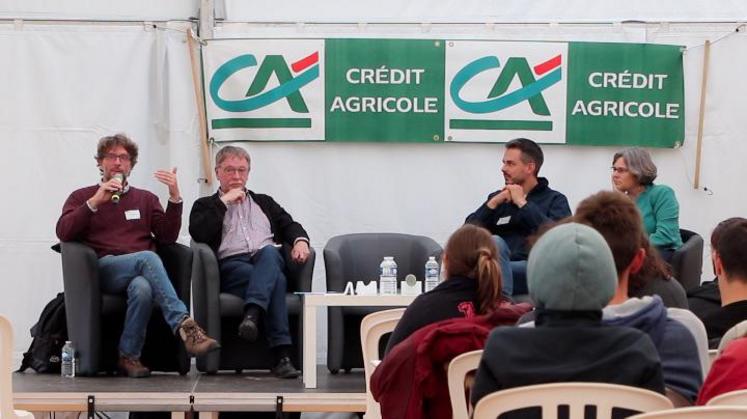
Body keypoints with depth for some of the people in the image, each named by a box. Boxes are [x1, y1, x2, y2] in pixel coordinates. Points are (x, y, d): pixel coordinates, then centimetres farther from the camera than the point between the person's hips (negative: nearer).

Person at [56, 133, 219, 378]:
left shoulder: (145, 199, 26)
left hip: (141, 272, 2)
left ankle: (129, 357, -27)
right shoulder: (82, 197, 20)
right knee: (147, 257, -35)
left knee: (142, 288, -38)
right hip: (103, 269, -2)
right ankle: (184, 325, -44)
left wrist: (175, 198, -2)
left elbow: (167, 237, 11)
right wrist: (95, 202, -8)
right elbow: (63, 233, 1)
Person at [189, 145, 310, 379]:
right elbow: (198, 234, 0)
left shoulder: (264, 202, 33)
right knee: (275, 278, -36)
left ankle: (252, 314, -53)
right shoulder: (205, 206, 22)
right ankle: (281, 355, -45)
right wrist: (224, 201, 2)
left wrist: (300, 240, -4)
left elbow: (289, 225, 20)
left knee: (269, 251, -37)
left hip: (269, 260, 3)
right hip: (230, 266, -3)